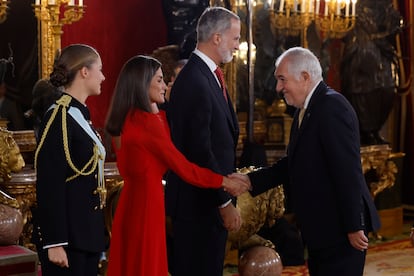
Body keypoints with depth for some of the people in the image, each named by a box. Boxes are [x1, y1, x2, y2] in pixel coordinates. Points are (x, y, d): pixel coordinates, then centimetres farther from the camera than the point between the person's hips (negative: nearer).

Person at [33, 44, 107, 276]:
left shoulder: (81, 114, 13)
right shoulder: (59, 117, -14)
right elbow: (50, 185, -18)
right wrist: (54, 242, -20)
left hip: (88, 233, 9)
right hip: (68, 234, -9)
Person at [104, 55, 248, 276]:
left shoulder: (126, 119, 9)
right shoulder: (146, 121, -18)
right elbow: (184, 168, -13)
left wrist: (155, 111, 11)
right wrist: (225, 182, -3)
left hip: (130, 201, 9)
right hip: (146, 202, -9)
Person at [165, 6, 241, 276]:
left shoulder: (207, 75, 11)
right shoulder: (194, 82, -19)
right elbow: (200, 151, -22)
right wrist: (225, 203, -17)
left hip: (209, 198, 9)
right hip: (199, 203, -9)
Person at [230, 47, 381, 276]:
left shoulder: (332, 106, -17)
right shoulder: (305, 110, 12)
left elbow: (347, 171, -22)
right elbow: (294, 163, 14)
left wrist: (354, 227, -22)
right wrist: (251, 180, 4)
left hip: (339, 229, -9)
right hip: (319, 230, 9)